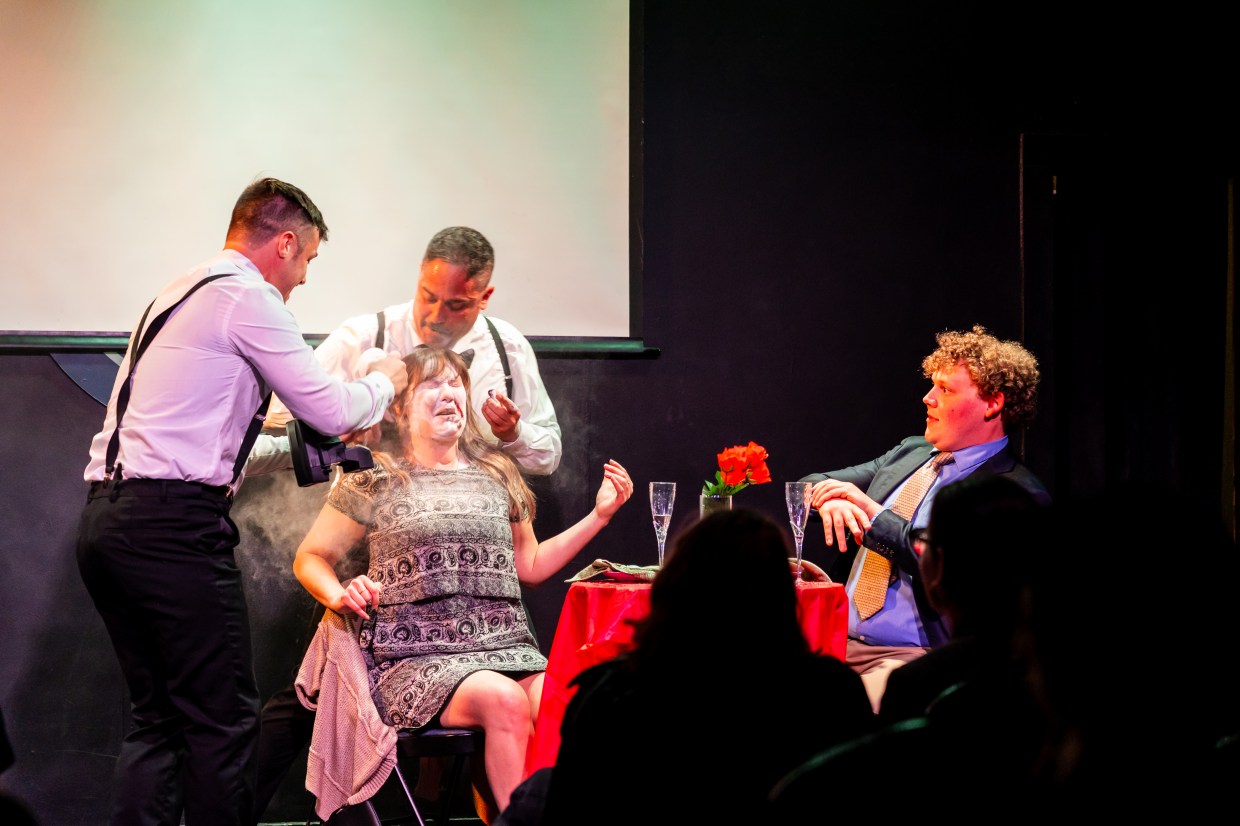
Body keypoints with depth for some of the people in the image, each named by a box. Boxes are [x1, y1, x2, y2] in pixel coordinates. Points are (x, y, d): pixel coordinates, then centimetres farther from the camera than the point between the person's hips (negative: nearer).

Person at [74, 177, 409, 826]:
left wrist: (308, 448, 33)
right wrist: (383, 384, 17)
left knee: (157, 718, 11)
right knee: (223, 721, -5)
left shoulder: (178, 294, 24)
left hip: (106, 518, 10)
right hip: (172, 524, -10)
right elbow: (328, 408, -3)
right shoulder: (248, 296, -5)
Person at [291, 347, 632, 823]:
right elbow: (310, 558, 14)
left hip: (506, 649, 3)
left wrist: (599, 516, 21)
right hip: (416, 659, -3)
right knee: (504, 700, -35)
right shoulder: (374, 480, 8)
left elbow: (529, 565, 29)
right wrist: (338, 595, -8)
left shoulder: (497, 474, 20)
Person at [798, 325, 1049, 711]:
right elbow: (809, 487, 22)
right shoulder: (910, 452, 19)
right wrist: (827, 496, -3)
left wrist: (875, 517, -11)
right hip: (838, 641, 7)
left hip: (913, 657, -7)